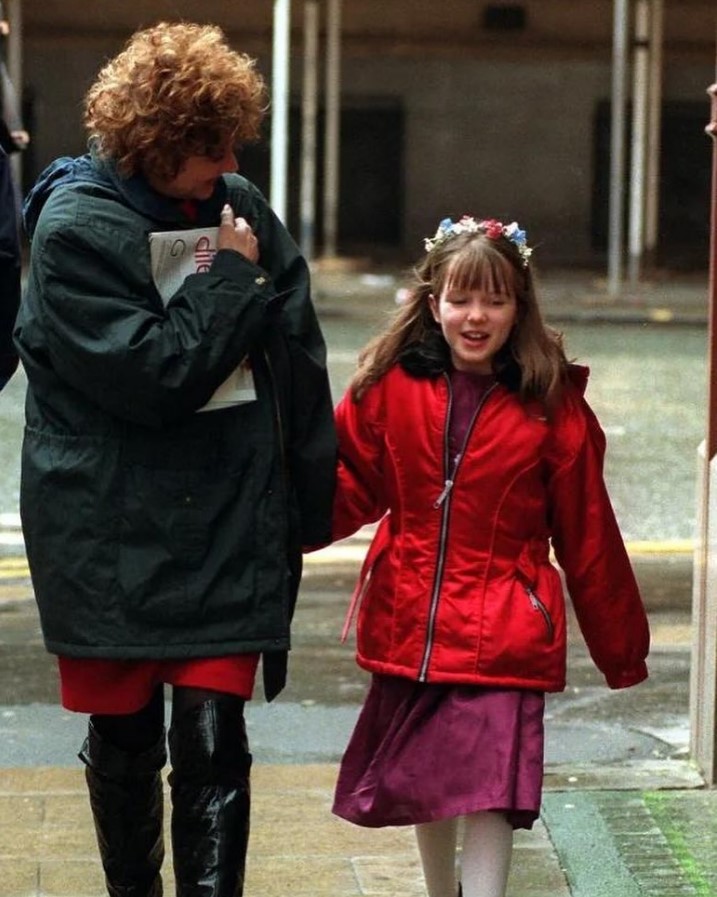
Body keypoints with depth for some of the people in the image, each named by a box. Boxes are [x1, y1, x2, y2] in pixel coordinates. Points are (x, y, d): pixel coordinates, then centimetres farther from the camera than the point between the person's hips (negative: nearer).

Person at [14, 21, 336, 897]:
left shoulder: (238, 206, 2)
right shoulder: (73, 227, -11)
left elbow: (297, 361, 10)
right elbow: (153, 373, -19)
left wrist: (308, 498, 13)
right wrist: (230, 281, -12)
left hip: (227, 525, 2)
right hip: (111, 529, -2)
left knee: (212, 740, -5)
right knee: (124, 739, 12)